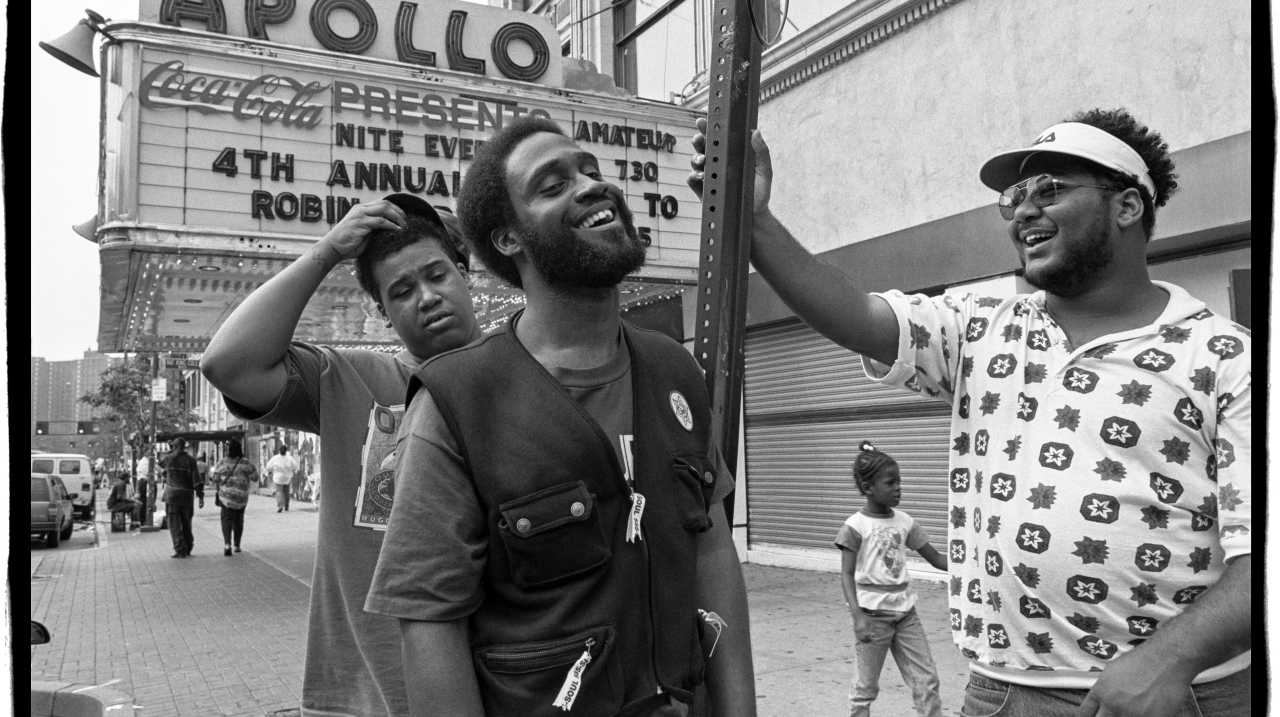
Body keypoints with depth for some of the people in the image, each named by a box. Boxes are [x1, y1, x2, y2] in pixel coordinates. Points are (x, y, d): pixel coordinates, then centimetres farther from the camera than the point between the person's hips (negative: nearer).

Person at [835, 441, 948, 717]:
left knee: (926, 679, 6)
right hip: (874, 614, -5)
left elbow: (935, 558, 8)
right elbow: (847, 574, -12)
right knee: (866, 684, 5)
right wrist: (858, 616, -22)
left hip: (905, 611, 5)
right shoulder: (855, 526, -11)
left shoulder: (904, 521, 4)